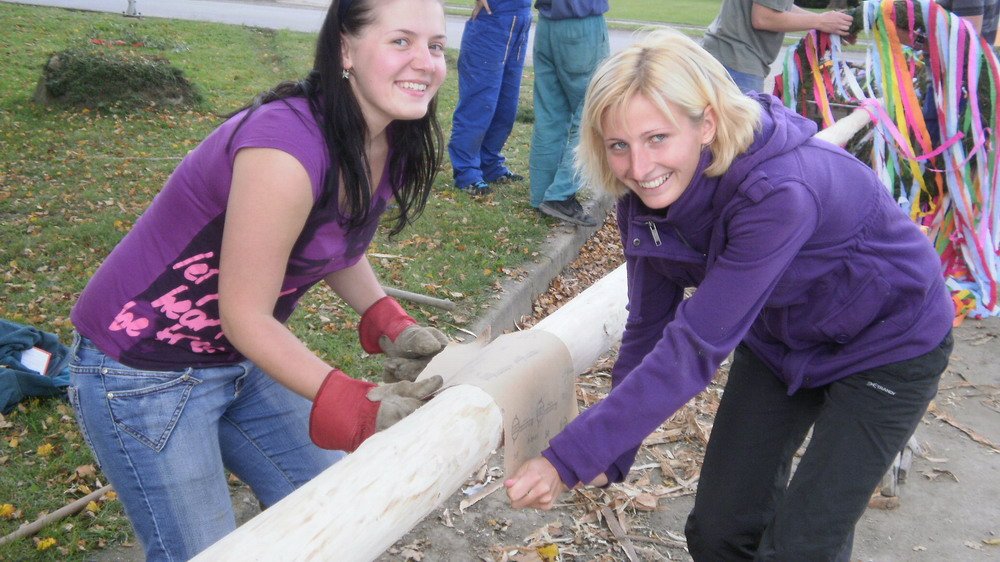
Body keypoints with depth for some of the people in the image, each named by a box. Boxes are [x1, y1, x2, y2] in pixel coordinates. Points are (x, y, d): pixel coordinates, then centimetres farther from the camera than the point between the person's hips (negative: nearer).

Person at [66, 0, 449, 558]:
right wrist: (358, 407, -27)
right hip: (143, 374, -8)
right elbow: (245, 315, -25)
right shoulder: (287, 147, -32)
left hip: (241, 359, 8)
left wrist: (391, 325, -5)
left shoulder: (391, 145, -6)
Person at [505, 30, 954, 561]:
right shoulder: (648, 191, -18)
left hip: (885, 344, -5)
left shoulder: (778, 192, -39)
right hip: (778, 335, 6)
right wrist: (609, 454, -10)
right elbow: (648, 324, -10)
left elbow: (696, 346, -40)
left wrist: (571, 459, -40)